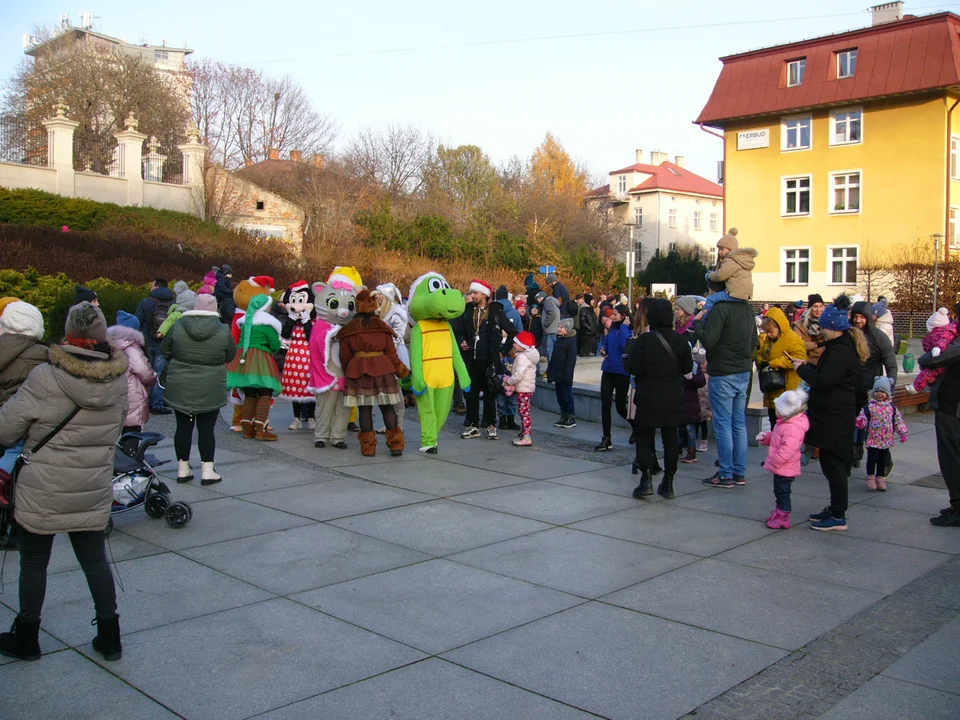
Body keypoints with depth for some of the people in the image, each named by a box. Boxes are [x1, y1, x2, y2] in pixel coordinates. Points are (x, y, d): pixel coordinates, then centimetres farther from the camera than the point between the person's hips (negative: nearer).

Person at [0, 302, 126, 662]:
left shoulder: (45, 379, -19)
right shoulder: (119, 381, -5)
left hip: (43, 493, -4)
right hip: (94, 493, 4)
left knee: (33, 562, 14)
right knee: (95, 559, 15)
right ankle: (109, 638, 22)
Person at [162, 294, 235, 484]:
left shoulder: (178, 327, -6)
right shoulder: (223, 331, -10)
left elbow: (165, 351, 7)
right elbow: (231, 356, 3)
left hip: (180, 387, 2)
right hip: (210, 388, -2)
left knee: (183, 426, 11)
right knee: (206, 428, 5)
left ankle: (183, 469, 19)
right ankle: (208, 471, 7)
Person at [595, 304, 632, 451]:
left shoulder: (630, 331, -11)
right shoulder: (612, 329, 7)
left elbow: (624, 345, -29)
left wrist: (624, 326, -22)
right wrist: (603, 350, -1)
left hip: (622, 373, -5)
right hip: (608, 371, 6)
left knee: (620, 407, 5)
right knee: (605, 406, 1)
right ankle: (606, 439, 7)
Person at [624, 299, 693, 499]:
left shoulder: (643, 340, -13)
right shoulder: (680, 340, -2)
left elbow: (633, 368, -15)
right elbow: (688, 367, 5)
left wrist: (625, 358, 5)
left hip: (648, 398, -3)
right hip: (673, 399, 3)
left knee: (643, 437, 8)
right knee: (670, 439, 9)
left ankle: (646, 479, -5)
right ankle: (668, 483, 12)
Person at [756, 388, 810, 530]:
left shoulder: (793, 429, -28)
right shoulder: (784, 423, 8)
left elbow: (787, 450, -34)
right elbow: (775, 437, 24)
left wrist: (774, 460, -26)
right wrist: (765, 437, 6)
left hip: (785, 470, -11)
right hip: (780, 468, 11)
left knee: (782, 492, -1)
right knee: (780, 492, 21)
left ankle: (783, 519, 7)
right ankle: (778, 513, 34)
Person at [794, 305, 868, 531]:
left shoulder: (841, 351, -19)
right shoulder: (840, 348, 15)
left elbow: (823, 381, -24)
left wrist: (801, 368, -10)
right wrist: (807, 367, 7)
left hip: (834, 418, -11)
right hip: (831, 416, 11)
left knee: (833, 465, -5)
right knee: (831, 464, 17)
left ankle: (838, 517, 1)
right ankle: (834, 509, 26)